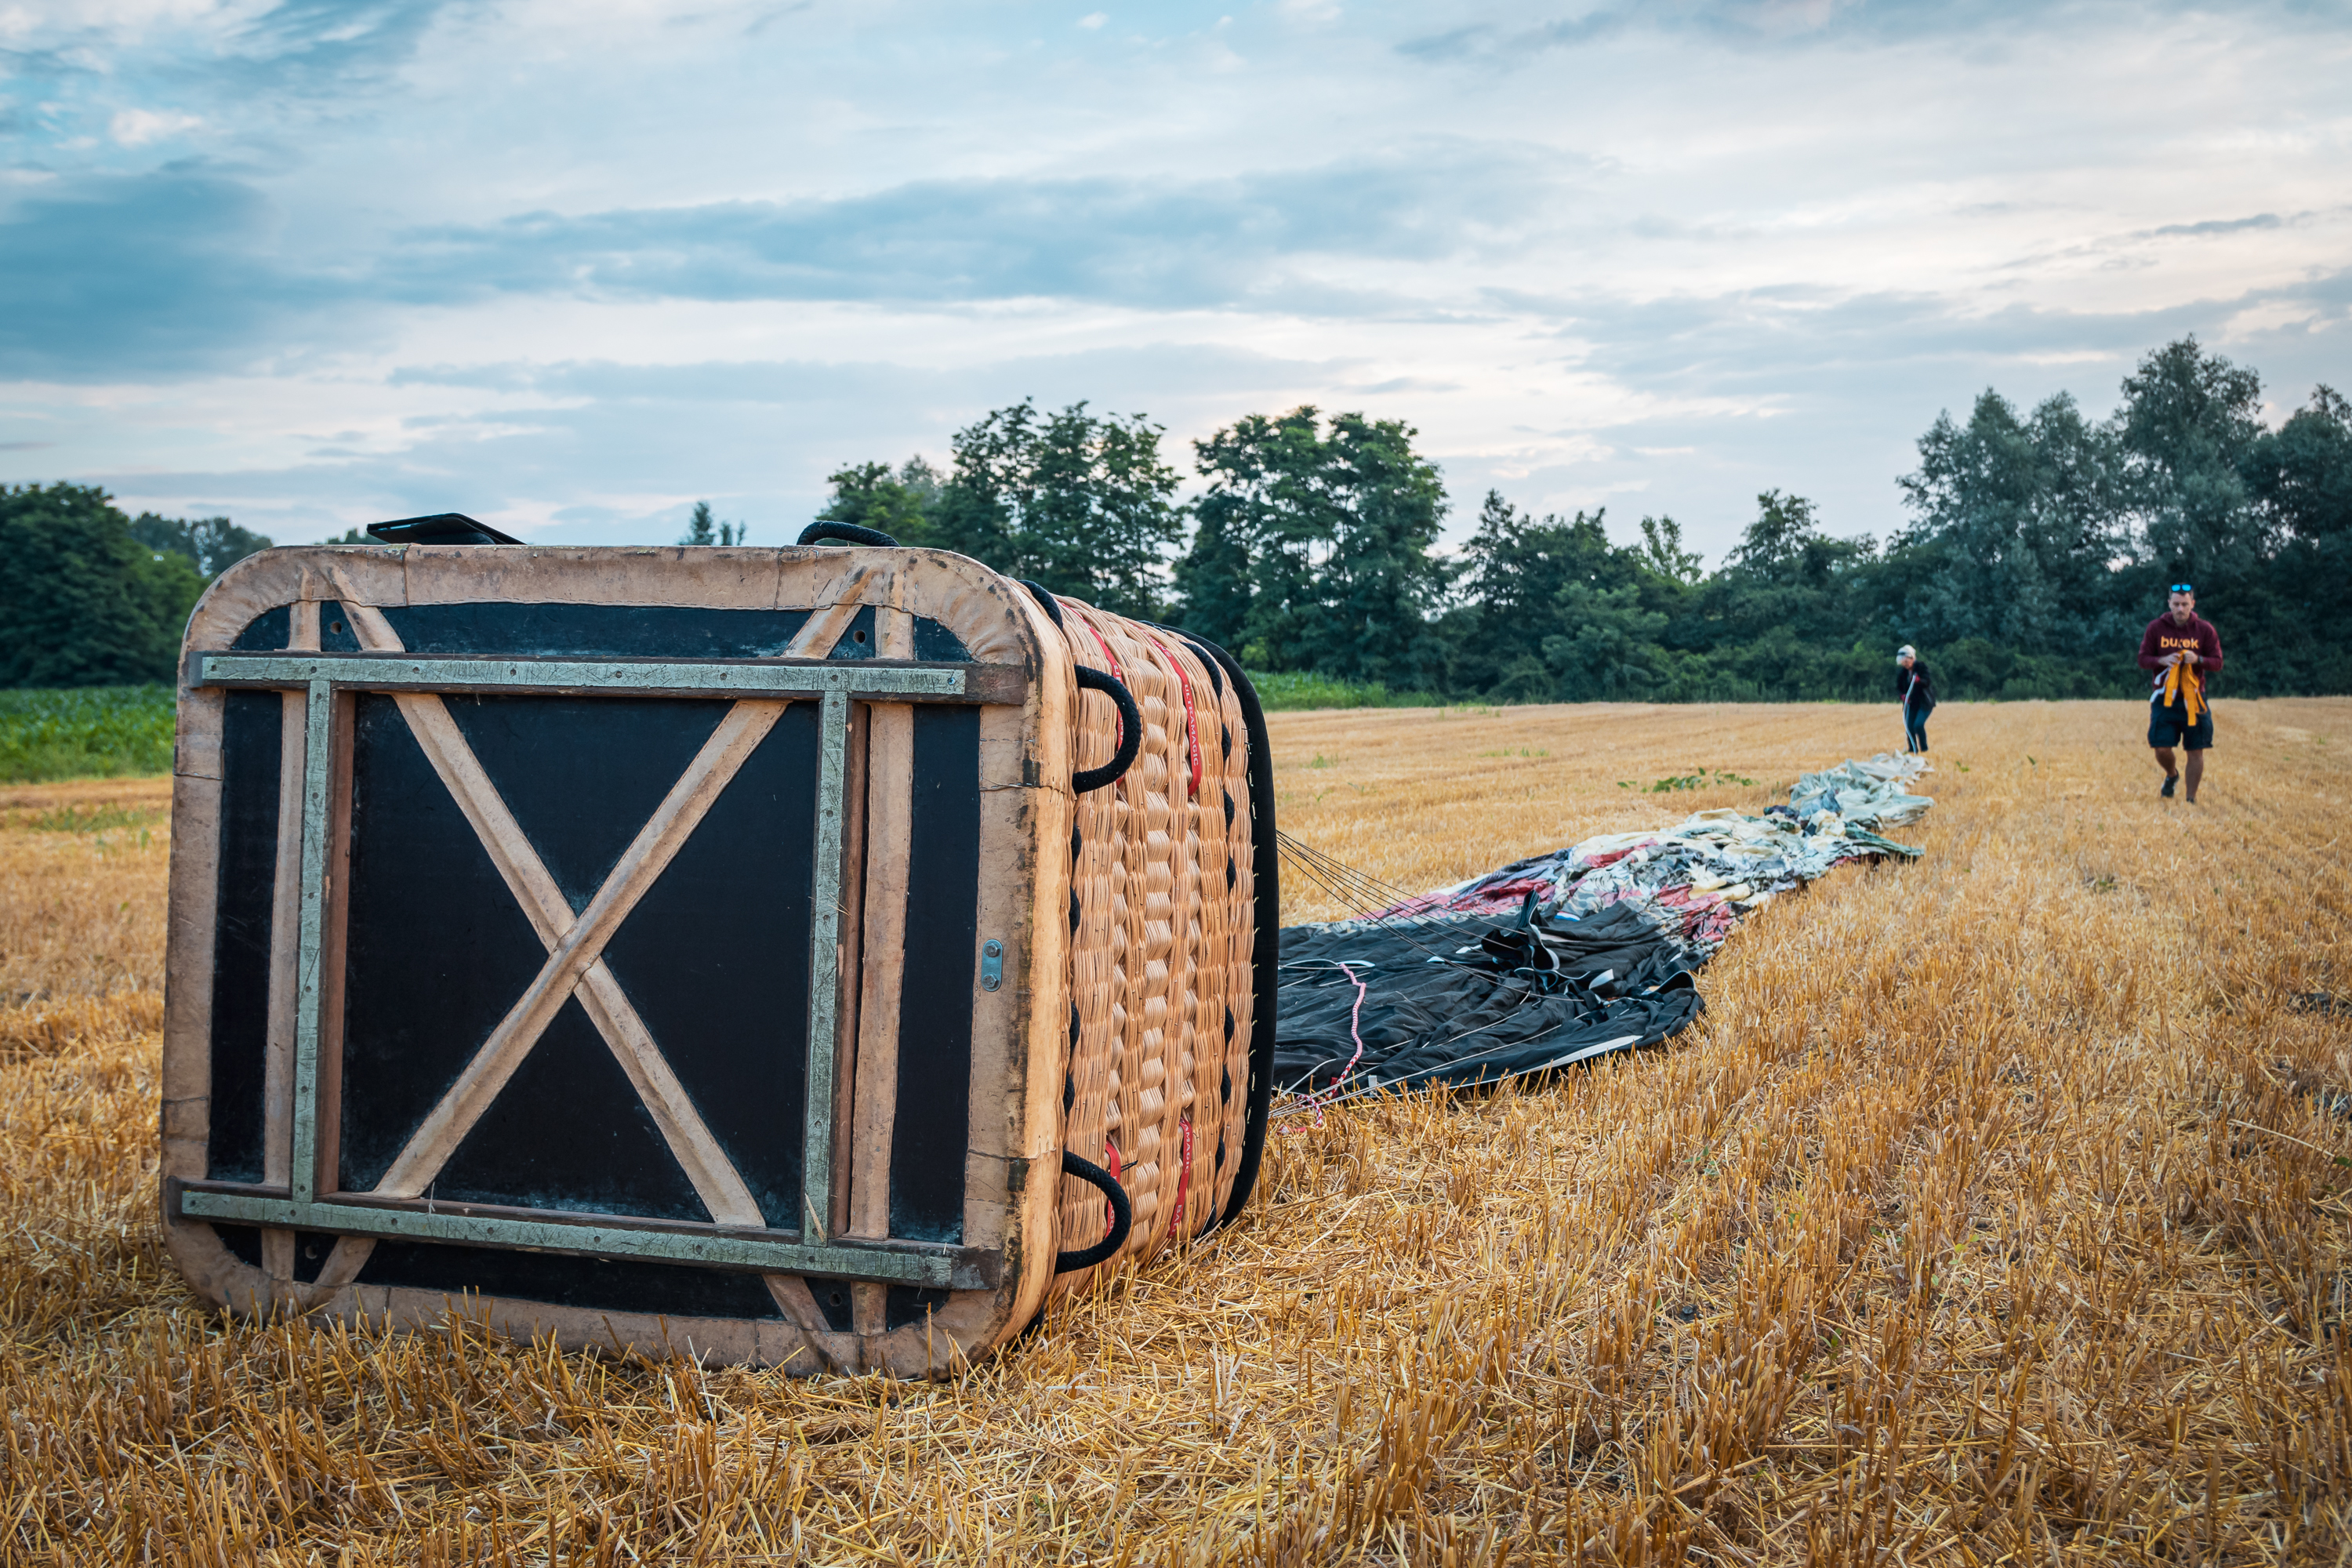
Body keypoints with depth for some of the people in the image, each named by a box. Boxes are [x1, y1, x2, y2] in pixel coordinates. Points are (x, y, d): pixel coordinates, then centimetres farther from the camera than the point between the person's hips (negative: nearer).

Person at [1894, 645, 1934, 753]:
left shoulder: (1922, 667, -10)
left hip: (1925, 702, -5)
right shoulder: (1902, 672, 3)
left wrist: (1919, 680, -42)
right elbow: (1898, 687, 7)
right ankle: (1912, 750, 10)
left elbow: (1928, 682, -20)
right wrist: (1902, 695, -16)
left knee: (1918, 724, -18)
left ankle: (1924, 749, -6)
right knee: (1909, 727, -3)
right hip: (1911, 703, 5)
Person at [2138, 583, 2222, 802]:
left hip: (2194, 700, 0)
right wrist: (2162, 660, -18)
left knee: (2196, 751, 1)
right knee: (2162, 749, -5)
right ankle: (2172, 775, 29)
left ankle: (2191, 799, 13)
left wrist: (2198, 660, -19)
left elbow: (2217, 663, 2)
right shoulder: (2156, 628, 1)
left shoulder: (2205, 629, 1)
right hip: (2164, 699, 0)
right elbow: (2142, 659, 3)